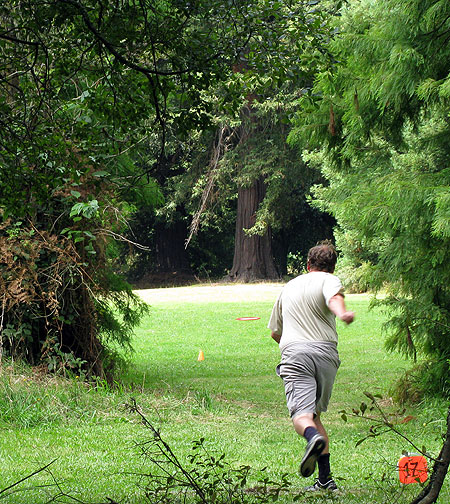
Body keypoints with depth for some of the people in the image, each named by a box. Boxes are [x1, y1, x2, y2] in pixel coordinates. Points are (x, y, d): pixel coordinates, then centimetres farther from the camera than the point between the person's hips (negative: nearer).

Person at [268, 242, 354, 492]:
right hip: (326, 352, 0)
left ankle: (313, 437, -51)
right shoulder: (329, 279, 13)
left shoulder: (288, 287, 27)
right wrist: (342, 313, -35)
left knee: (301, 414, -16)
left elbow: (275, 332, 36)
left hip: (294, 351, 0)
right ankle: (325, 479, 9)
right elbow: (334, 297, -14)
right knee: (314, 414, 14)